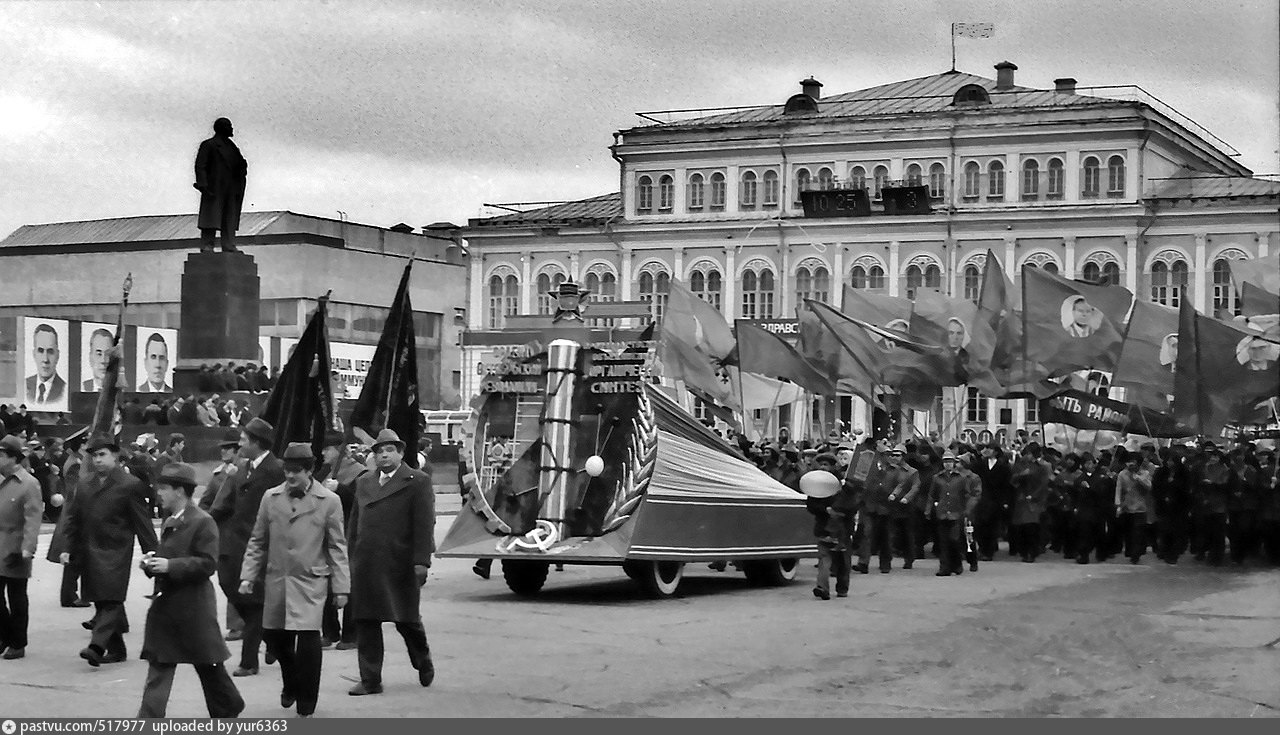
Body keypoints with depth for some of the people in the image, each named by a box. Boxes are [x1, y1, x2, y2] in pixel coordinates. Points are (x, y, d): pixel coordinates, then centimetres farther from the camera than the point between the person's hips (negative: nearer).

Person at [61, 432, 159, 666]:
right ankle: (116, 649, 18)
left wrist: (151, 554, -8)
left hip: (116, 553, -7)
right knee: (100, 602, 10)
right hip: (89, 554, 7)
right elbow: (74, 519, 18)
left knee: (111, 600, -14)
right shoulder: (85, 486, 13)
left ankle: (97, 646, -23)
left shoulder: (130, 486, -5)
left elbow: (143, 523, -6)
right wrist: (69, 549, 10)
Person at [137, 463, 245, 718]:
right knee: (158, 667, 2)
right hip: (165, 603, 7)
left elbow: (208, 563, -18)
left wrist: (170, 566, -24)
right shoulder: (169, 520, 13)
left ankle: (228, 708, 26)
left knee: (208, 665, 6)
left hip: (193, 606, -7)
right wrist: (153, 561, 4)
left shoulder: (202, 522, -13)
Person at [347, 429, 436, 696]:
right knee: (366, 622, 3)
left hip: (400, 565, -5)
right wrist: (352, 557, 10)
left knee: (407, 620, 5)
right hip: (365, 565, 5)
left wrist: (421, 561, -15)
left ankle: (424, 664, 32)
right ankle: (370, 680, 10)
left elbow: (425, 525, -8)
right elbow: (354, 523, 17)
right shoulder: (364, 483, 15)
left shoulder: (418, 482, -2)